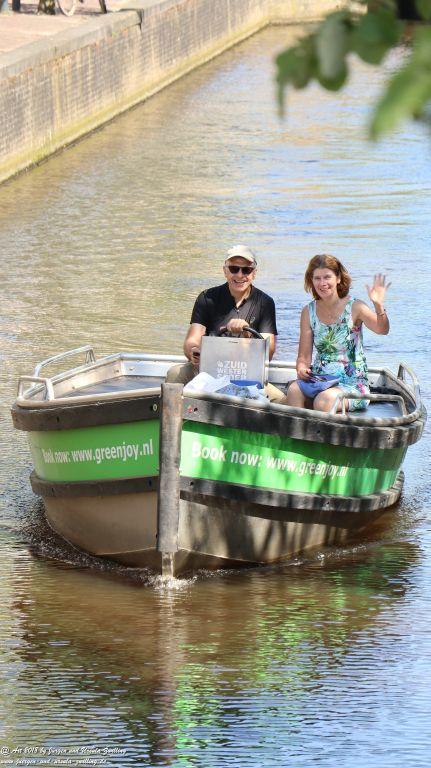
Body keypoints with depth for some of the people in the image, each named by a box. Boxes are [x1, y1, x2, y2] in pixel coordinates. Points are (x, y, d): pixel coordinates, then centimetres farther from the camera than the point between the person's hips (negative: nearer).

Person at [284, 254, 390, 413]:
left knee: (324, 399, -34)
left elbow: (382, 329, -20)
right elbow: (304, 356, 7)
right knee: (294, 390, -29)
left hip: (353, 383, -3)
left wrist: (378, 305, -39)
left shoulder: (354, 307, -5)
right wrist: (302, 369, -15)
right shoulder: (308, 312, 6)